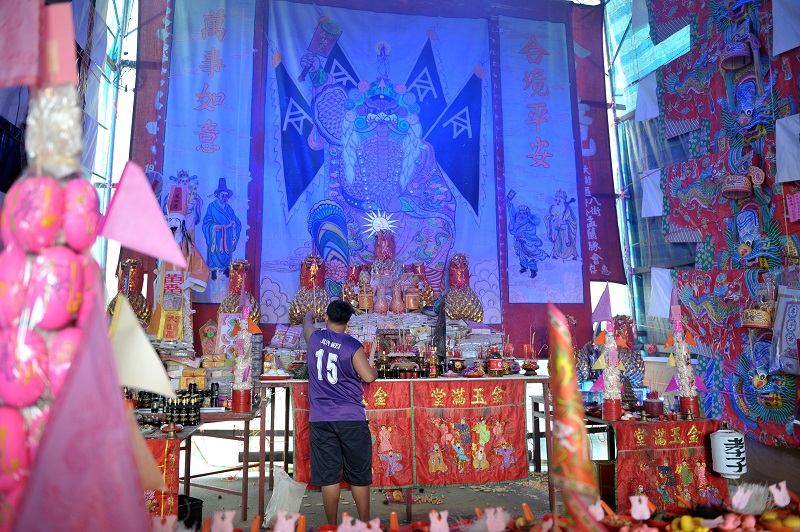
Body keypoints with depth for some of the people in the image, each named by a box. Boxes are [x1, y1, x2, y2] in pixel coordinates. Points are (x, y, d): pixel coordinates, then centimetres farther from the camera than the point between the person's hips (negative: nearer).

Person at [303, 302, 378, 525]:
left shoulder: (314, 338, 3)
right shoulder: (352, 345, -8)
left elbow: (307, 322, 26)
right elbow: (369, 376, -11)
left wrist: (310, 315, 49)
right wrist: (375, 370, 12)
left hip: (320, 419, 3)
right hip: (351, 418, -2)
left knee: (328, 475, 7)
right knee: (359, 475, 10)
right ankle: (364, 525, 19)